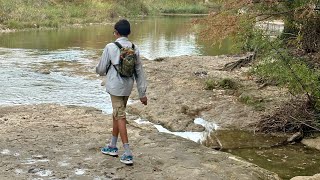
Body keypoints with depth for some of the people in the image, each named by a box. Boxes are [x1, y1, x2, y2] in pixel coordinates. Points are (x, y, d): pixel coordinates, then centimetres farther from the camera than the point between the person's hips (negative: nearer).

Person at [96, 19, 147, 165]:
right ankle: (112, 146, 33)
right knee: (117, 114, 20)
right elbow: (139, 71, 4)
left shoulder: (110, 47, -12)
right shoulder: (134, 49, 1)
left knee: (120, 116, -3)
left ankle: (128, 154, -6)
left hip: (115, 86, -5)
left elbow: (101, 69, -5)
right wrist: (142, 93, 9)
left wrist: (99, 71, 20)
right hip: (128, 87, 6)